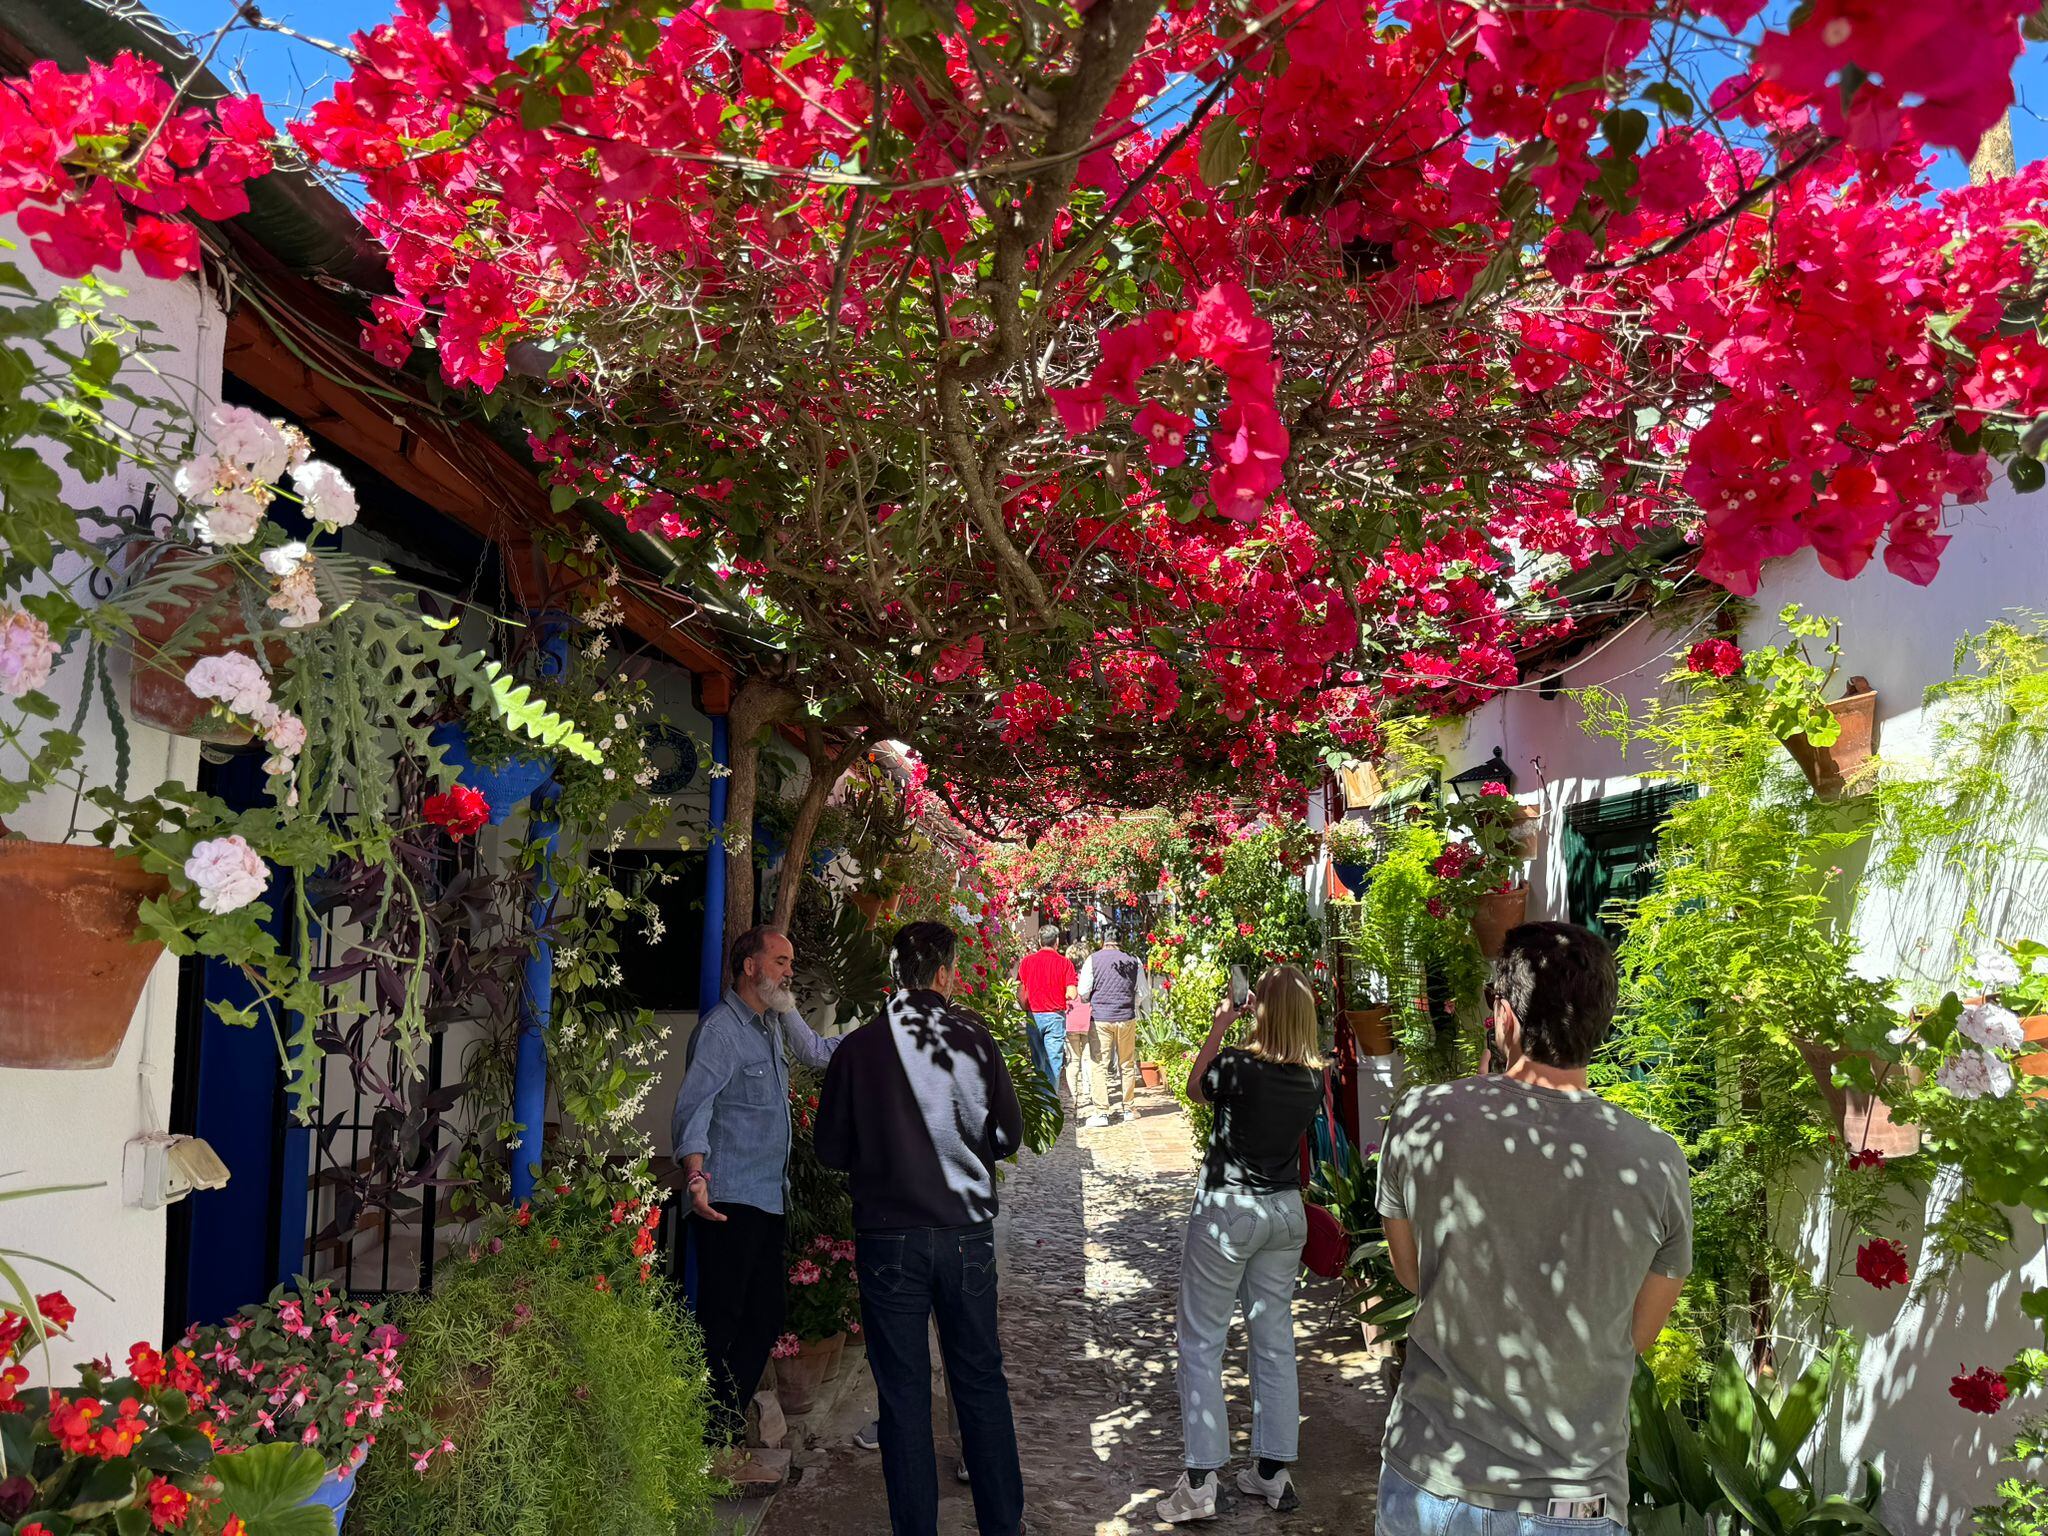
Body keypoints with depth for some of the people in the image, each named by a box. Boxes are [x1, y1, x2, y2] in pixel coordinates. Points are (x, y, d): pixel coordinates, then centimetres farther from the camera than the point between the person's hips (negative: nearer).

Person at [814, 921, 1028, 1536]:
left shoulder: (859, 1047, -8)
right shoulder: (975, 1038, -7)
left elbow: (831, 1150, 0)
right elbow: (1008, 1136, 1)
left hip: (888, 1237, -1)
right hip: (967, 1232, 1)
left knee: (904, 1393, 9)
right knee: (981, 1382, 14)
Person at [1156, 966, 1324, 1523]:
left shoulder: (1237, 1065, -20)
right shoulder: (1313, 1078, -6)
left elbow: (1195, 1088, 0)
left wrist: (1219, 1025, 3)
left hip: (1225, 1211, -5)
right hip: (1287, 1212, 5)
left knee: (1201, 1345, 4)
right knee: (1275, 1343, 14)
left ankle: (1199, 1484, 4)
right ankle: (1273, 1473, 23)